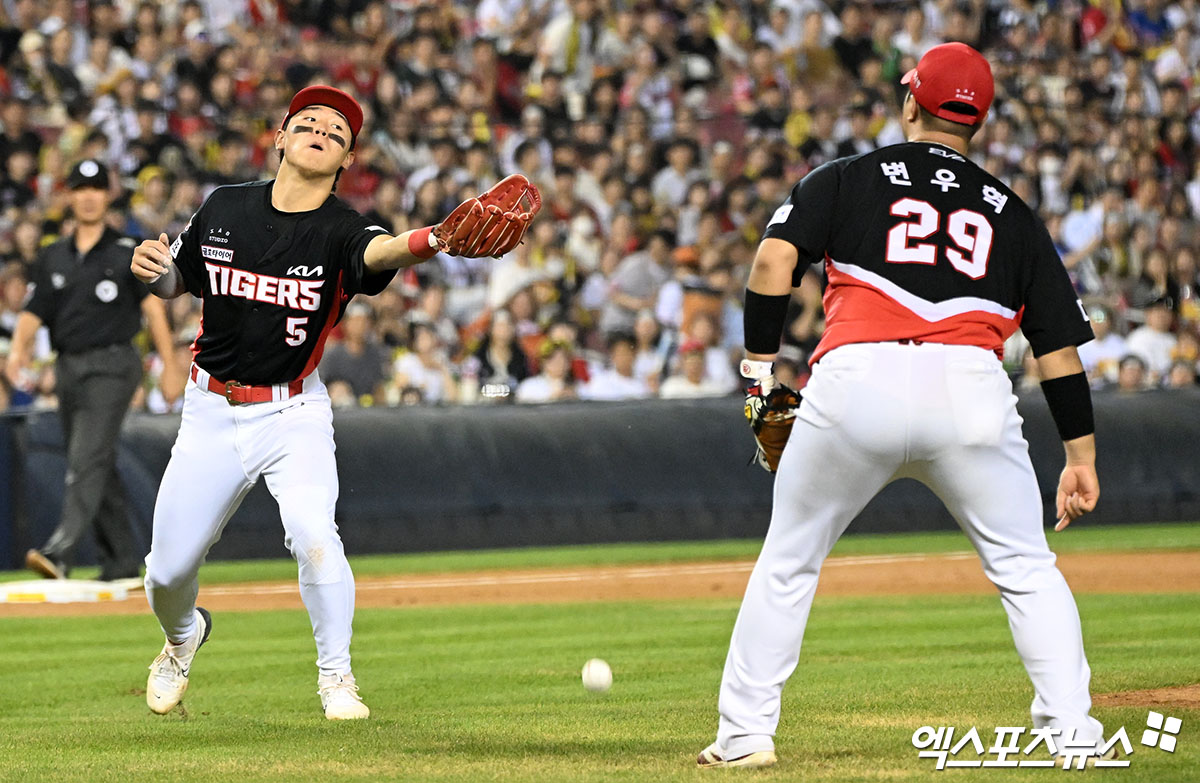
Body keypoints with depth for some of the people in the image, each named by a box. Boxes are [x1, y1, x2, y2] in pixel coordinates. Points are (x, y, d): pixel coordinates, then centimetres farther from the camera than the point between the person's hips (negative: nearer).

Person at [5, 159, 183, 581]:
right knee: (98, 467, 9)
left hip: (112, 365, -6)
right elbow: (33, 313, 10)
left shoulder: (127, 253, 2)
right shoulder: (53, 258, 14)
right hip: (68, 368, 6)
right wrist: (18, 350, -11)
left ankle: (60, 552, -31)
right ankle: (121, 559, 16)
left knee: (88, 458, -18)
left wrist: (170, 367, -8)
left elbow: (152, 307, -1)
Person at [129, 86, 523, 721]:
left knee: (314, 535, -26)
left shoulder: (340, 230, -12)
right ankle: (183, 636, 40)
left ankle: (336, 676, -6)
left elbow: (377, 252, -37)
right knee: (168, 568, 4)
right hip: (212, 411, 2)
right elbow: (179, 281, 13)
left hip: (294, 414, -2)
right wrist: (154, 270, -12)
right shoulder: (224, 207, -3)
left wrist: (428, 243, -59)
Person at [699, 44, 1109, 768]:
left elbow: (774, 259, 3)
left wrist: (760, 370, 9)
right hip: (972, 387, 1)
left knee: (787, 565, 16)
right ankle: (1072, 728, 4)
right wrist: (1082, 454, 21)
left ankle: (744, 734, 14)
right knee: (1026, 569, 14)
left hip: (856, 382, -1)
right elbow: (1060, 342, 19)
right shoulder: (1011, 213, 23)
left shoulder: (846, 180, 19)